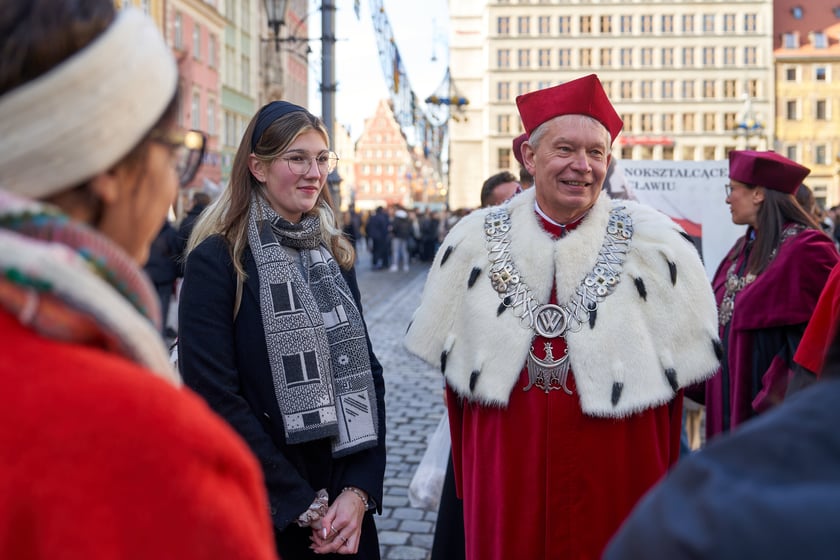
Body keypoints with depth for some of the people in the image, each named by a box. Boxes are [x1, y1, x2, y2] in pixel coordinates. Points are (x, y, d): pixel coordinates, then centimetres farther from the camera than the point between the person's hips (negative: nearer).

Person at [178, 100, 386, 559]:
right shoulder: (216, 260, -10)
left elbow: (365, 372, 4)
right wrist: (303, 506, -15)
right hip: (262, 516, -5)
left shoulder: (334, 255, 7)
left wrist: (360, 491, -8)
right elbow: (215, 398, -16)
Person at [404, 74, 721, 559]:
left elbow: (681, 368, 2)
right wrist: (455, 473, 9)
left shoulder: (652, 241, -5)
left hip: (615, 476, -1)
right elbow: (449, 360, 8)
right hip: (505, 478, 1)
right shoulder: (474, 240, 0)